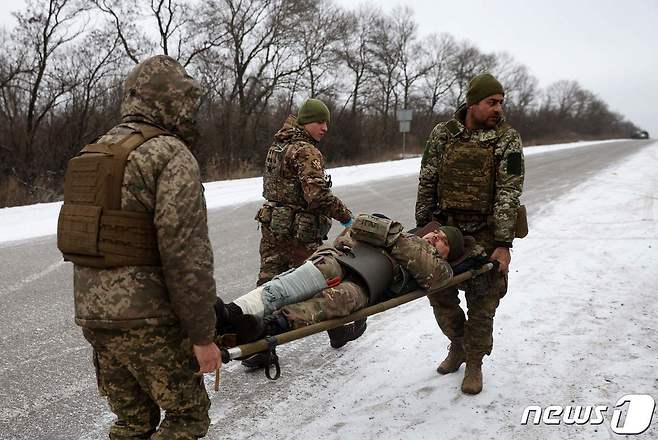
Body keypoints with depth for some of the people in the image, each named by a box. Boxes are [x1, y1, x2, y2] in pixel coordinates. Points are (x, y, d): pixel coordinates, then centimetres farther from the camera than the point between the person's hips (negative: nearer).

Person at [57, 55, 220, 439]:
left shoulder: (95, 154, 13)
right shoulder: (172, 155, -14)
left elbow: (84, 241, 18)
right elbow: (186, 255, -20)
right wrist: (203, 334, -14)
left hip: (91, 313, 8)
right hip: (147, 321, -8)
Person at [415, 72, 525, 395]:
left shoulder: (507, 138, -7)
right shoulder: (442, 134, 0)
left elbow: (509, 192, -12)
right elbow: (427, 182, 6)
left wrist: (503, 244, -17)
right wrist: (422, 226, 4)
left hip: (485, 232, -2)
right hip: (445, 227, 3)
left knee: (483, 300, 4)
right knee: (438, 289, 9)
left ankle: (474, 362, 24)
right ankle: (458, 344, 34)